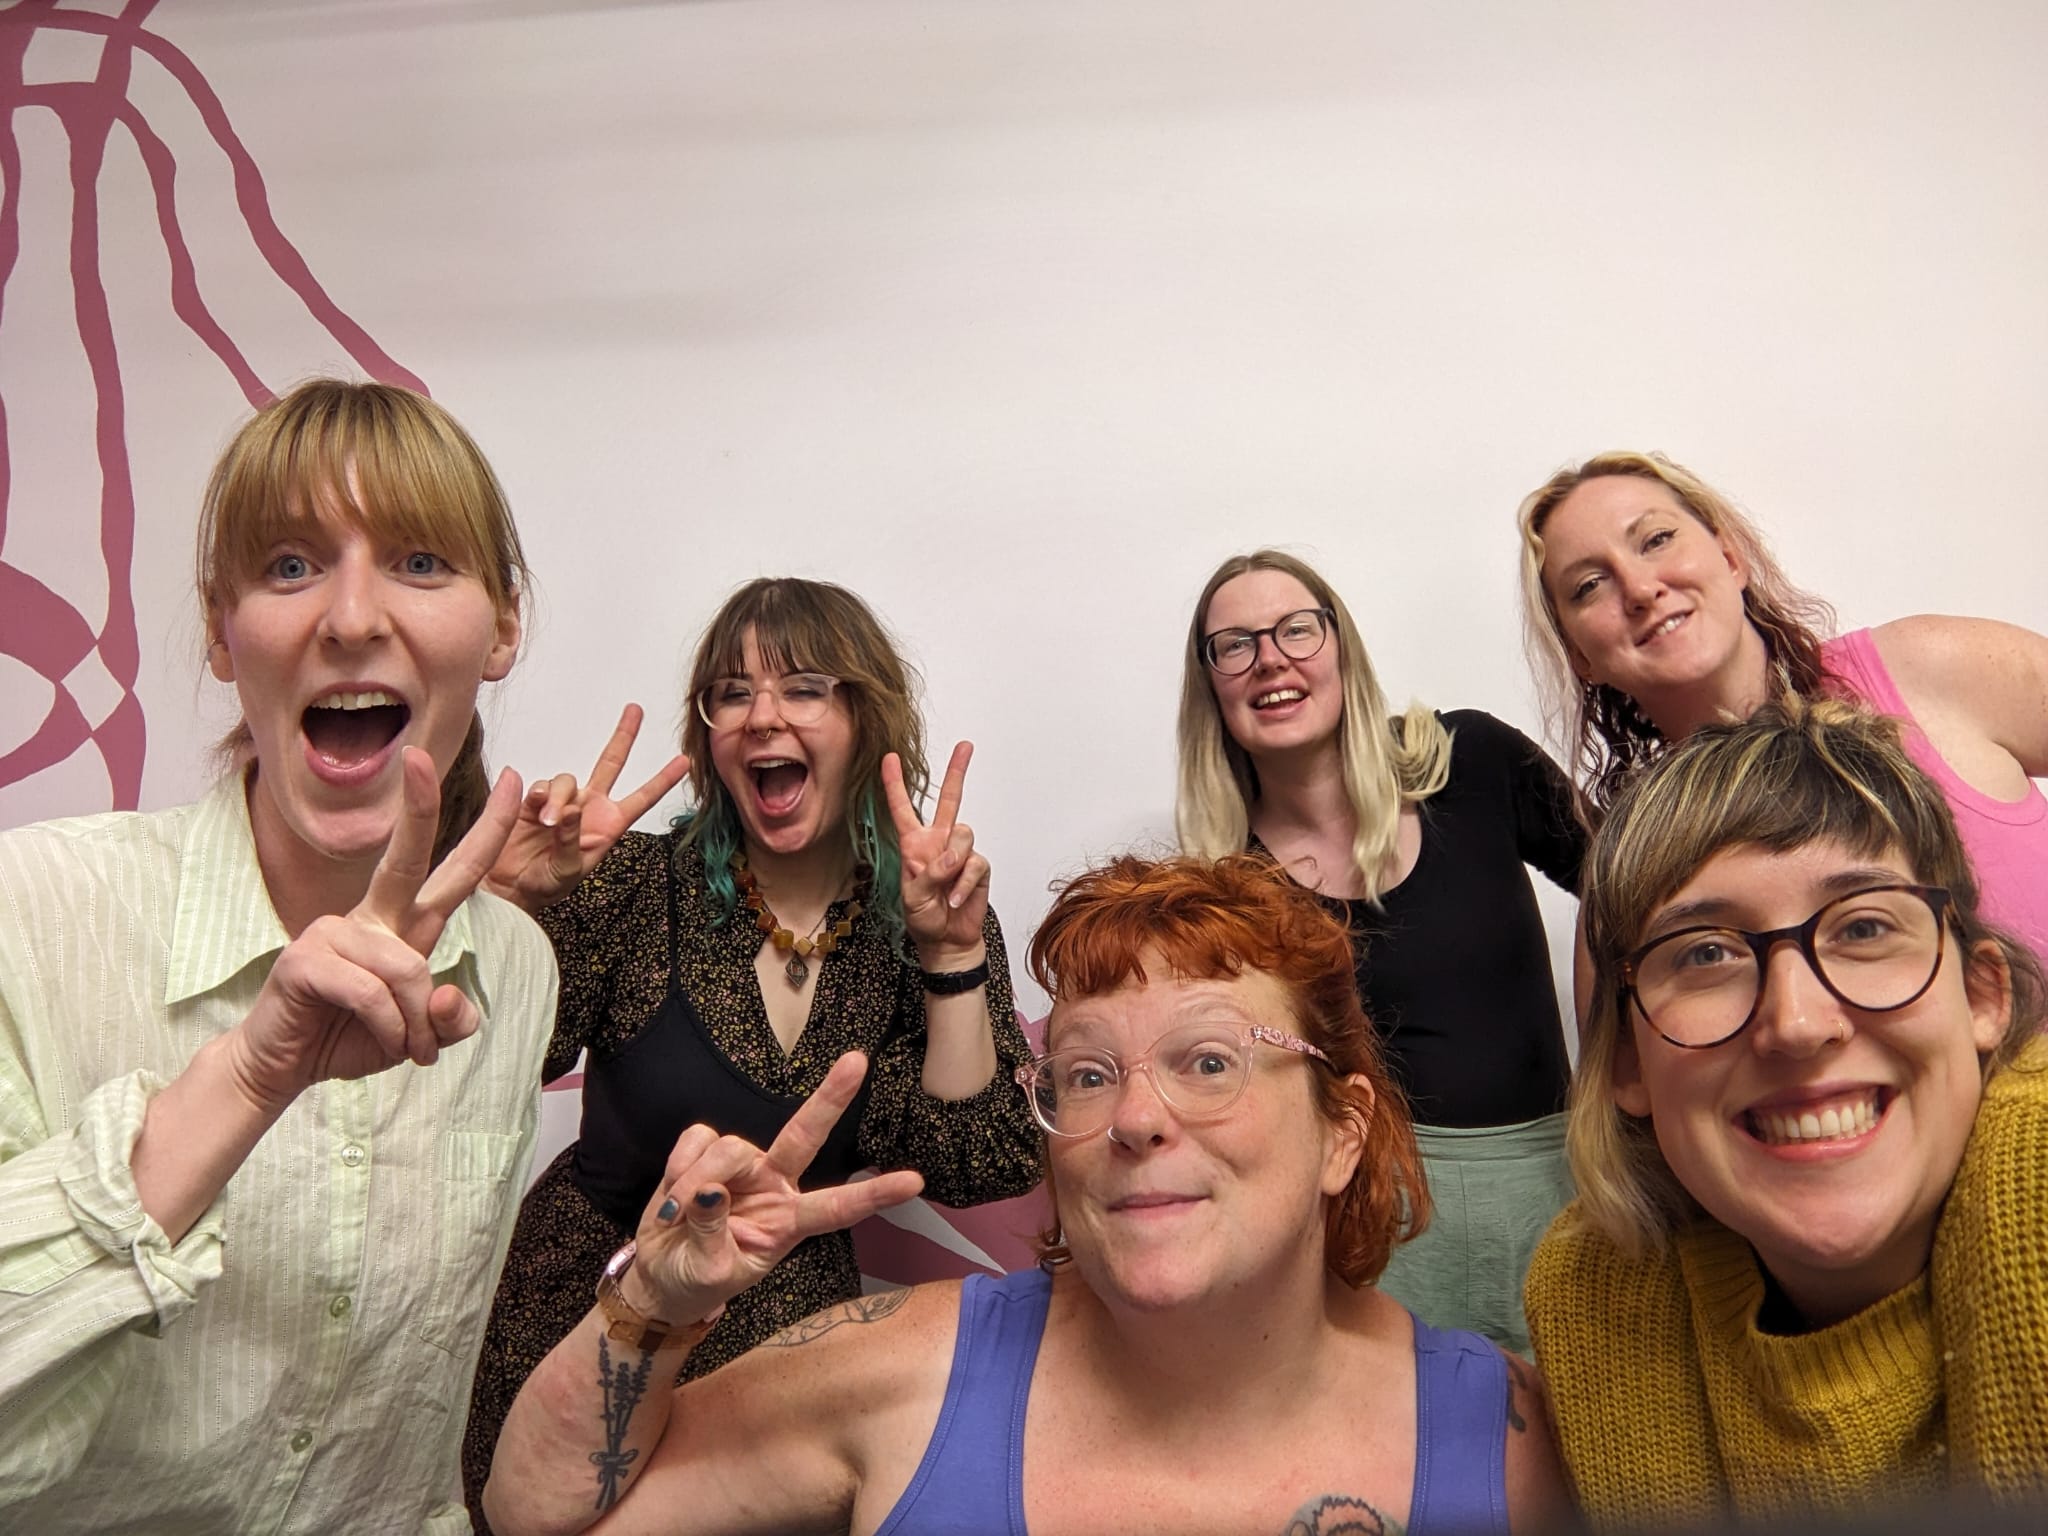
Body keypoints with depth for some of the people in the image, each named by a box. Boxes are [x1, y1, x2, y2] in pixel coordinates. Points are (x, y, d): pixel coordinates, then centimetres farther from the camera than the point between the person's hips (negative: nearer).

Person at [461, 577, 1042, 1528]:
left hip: (792, 1334, 1)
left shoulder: (924, 923, -7)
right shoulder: (638, 885, -10)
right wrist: (514, 901, -28)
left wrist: (953, 953, -22)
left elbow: (976, 1169, -13)